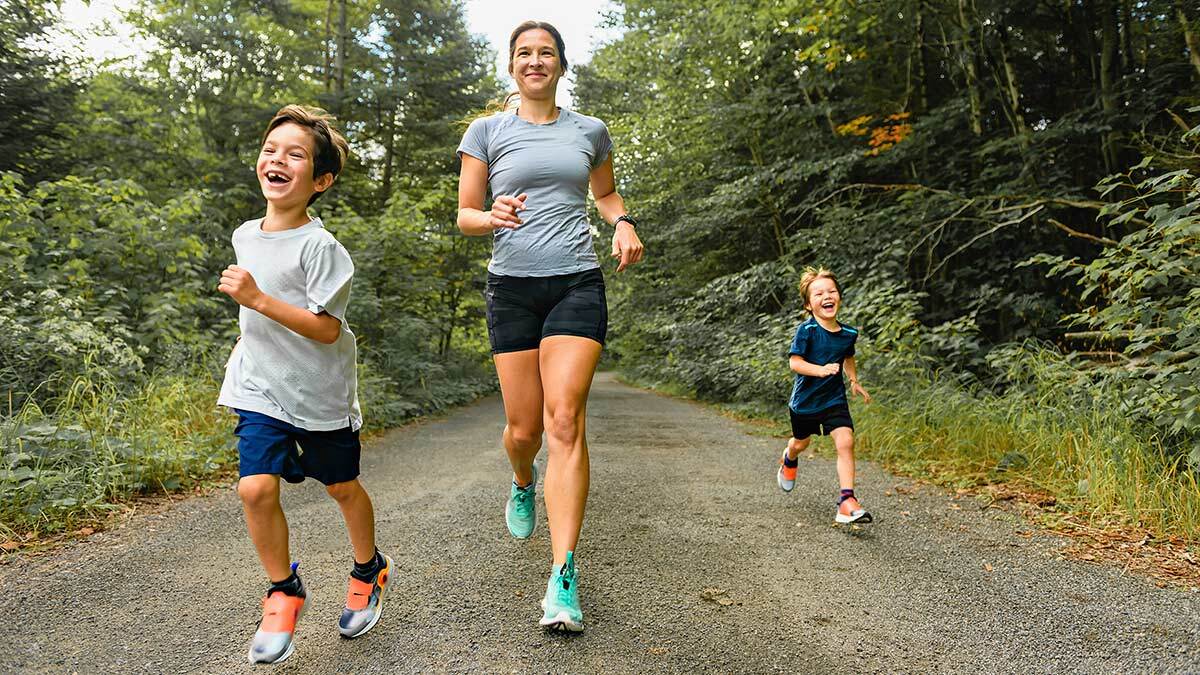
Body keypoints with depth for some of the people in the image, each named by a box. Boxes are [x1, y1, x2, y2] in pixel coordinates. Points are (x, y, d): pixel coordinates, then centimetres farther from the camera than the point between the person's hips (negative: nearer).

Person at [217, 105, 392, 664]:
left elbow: (327, 329, -23)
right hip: (260, 388, 4)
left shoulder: (319, 246, -17)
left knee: (342, 487, 12)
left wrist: (258, 298, -28)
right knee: (255, 488, -11)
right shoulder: (244, 235, 4)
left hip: (320, 392, -4)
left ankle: (368, 569, 38)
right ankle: (283, 592, 11)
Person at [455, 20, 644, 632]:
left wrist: (623, 224, 5)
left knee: (565, 420, -15)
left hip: (577, 283, 0)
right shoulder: (488, 131, 7)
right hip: (512, 287, 0)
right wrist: (494, 217, -17)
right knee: (524, 428, 2)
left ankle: (563, 579, -13)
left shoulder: (589, 132, 12)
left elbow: (606, 193, 27)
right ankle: (523, 484, 41)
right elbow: (464, 216, 6)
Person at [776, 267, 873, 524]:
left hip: (835, 399, 2)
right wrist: (821, 370, -39)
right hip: (805, 400, -2)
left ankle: (847, 502, -16)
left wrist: (854, 381, 11)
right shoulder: (806, 330, -19)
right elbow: (794, 362, -26)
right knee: (801, 442, 20)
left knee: (845, 442, -18)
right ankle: (788, 460, 58)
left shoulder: (849, 334, -4)